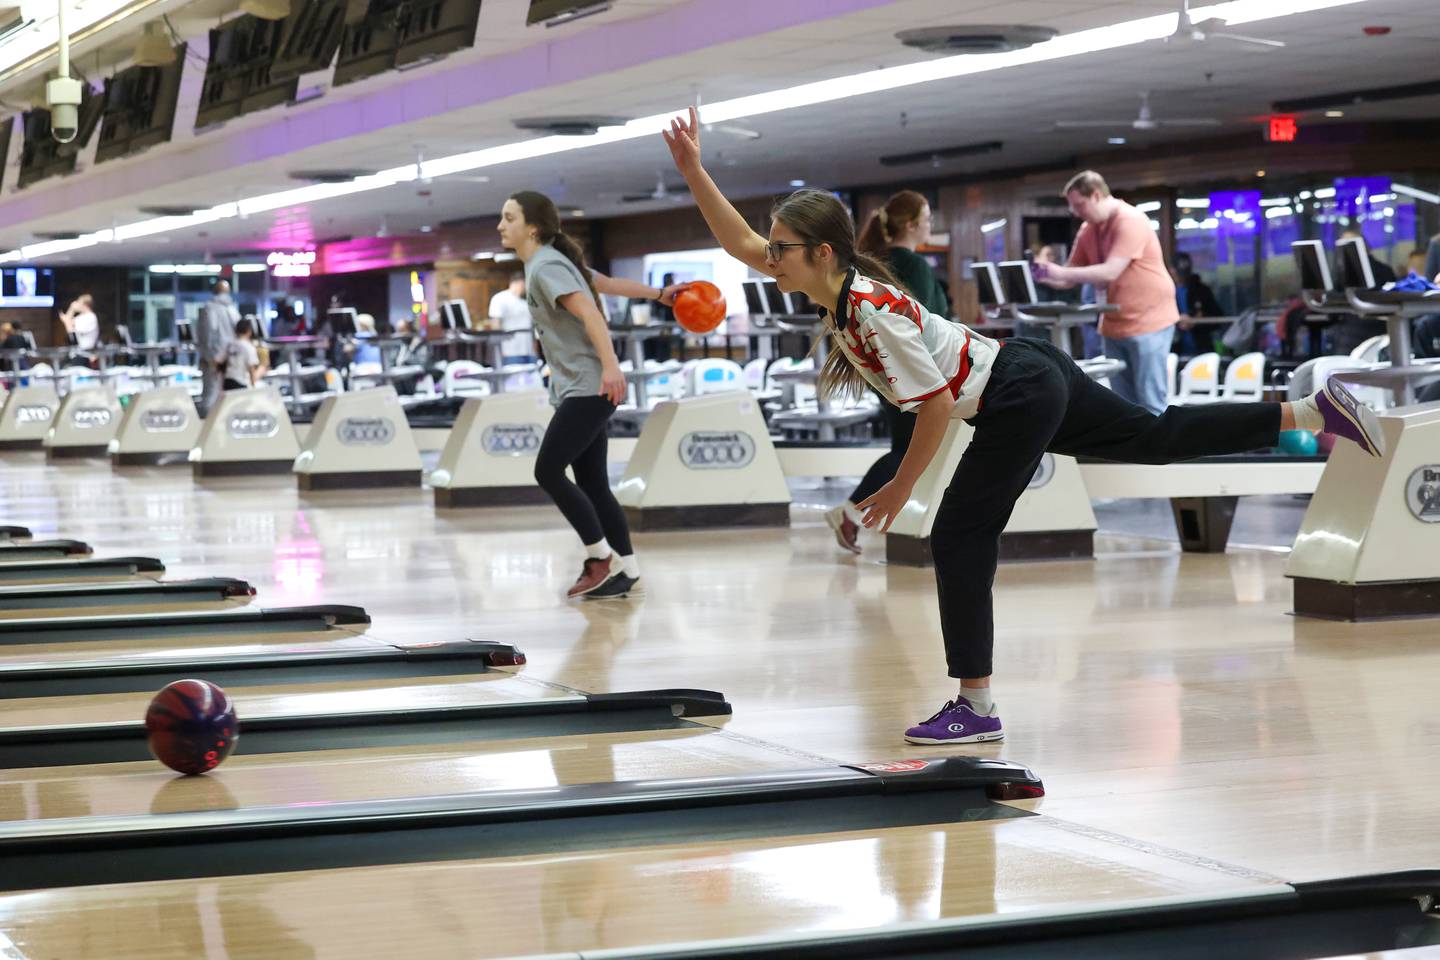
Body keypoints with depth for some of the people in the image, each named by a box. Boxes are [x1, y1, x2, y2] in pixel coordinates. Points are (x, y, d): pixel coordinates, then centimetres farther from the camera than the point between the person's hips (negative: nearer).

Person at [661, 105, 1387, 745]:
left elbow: (937, 405, -24)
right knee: (1158, 438, 18)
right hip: (1030, 375, 10)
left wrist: (900, 489, -15)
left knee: (960, 538, -8)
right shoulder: (832, 287, -1)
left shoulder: (873, 313, -26)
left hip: (1018, 402, -10)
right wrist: (693, 171, 1)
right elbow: (738, 242, 10)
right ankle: (1314, 410, 21)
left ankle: (975, 706, -5)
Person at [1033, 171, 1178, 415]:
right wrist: (1045, 276, -10)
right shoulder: (1087, 230, 9)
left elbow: (1111, 272, -27)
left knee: (1150, 404, -8)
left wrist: (1062, 273, -27)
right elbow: (1070, 278, 11)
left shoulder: (1130, 221, -17)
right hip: (1114, 324, 8)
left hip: (1148, 322, -8)